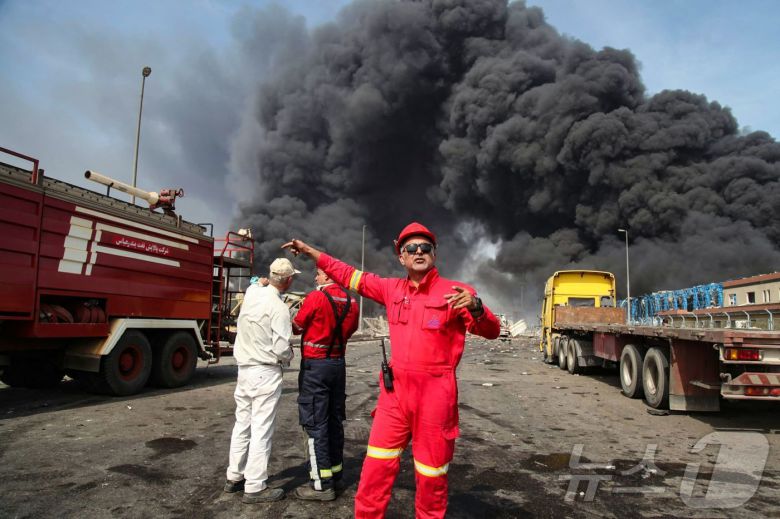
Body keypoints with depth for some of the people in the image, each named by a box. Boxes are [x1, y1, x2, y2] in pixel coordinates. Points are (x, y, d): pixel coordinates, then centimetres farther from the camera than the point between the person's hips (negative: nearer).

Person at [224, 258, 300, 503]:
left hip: (244, 367, 8)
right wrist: (289, 357, 1)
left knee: (242, 424, 18)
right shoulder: (279, 308, -19)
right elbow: (282, 348, -19)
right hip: (265, 372, -8)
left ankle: (234, 477, 29)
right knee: (261, 429, -1)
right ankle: (255, 487, 6)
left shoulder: (252, 292, 1)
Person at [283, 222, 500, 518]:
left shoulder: (454, 292, -6)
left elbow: (491, 332, -11)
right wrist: (310, 252, 20)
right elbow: (351, 276, 18)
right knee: (376, 467, 12)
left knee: (431, 473, 9)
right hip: (395, 390, 4)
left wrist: (475, 307, -33)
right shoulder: (392, 289, 8)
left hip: (434, 392, -4)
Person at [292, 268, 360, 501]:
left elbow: (297, 327, -4)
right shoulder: (351, 302, 3)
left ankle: (322, 484, 3)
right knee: (335, 420, 16)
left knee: (315, 423, -1)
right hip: (338, 363, 7)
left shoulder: (316, 297, -15)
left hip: (315, 365, -7)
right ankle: (335, 472, 27)